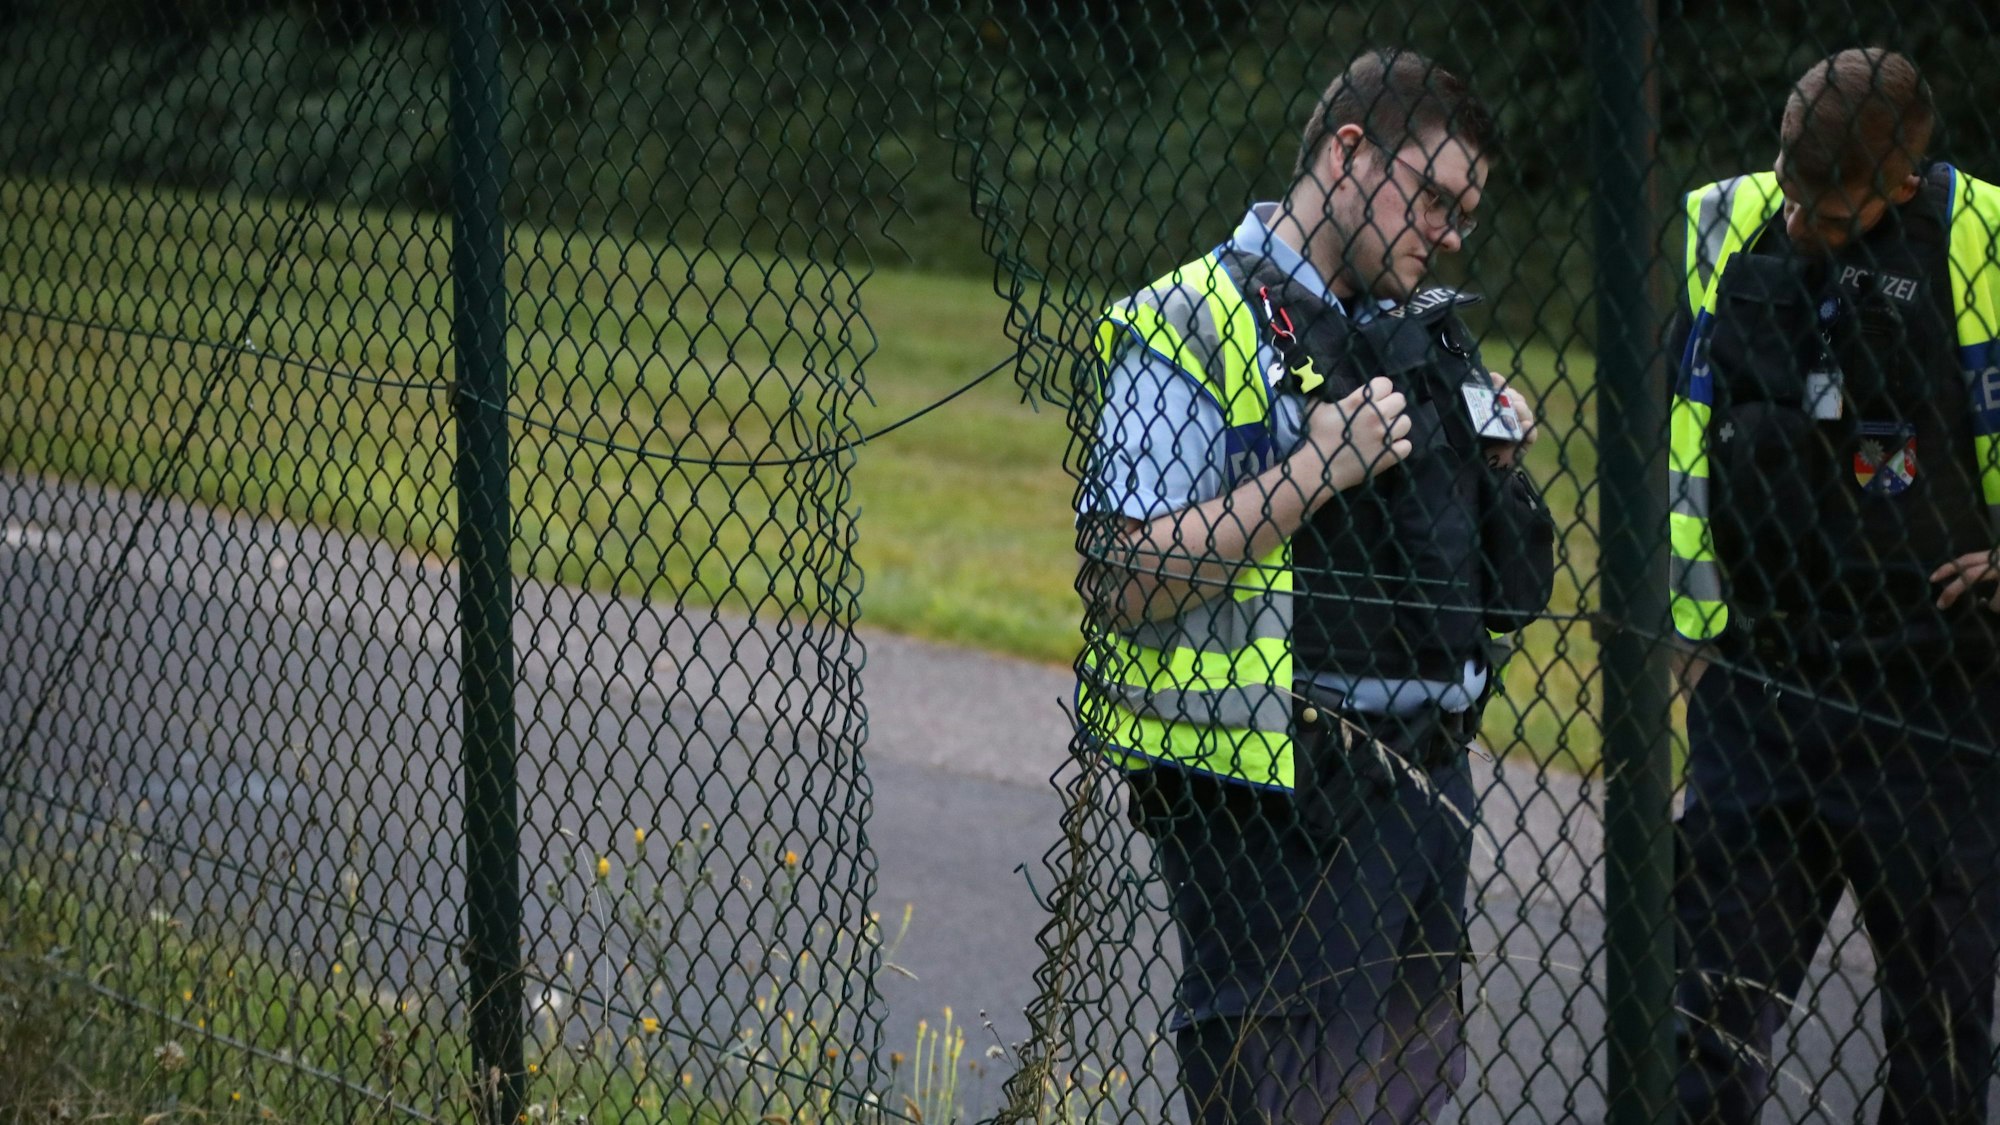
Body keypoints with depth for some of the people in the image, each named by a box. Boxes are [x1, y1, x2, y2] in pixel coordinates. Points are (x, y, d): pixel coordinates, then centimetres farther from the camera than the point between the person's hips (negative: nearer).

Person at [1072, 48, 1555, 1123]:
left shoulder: (1420, 328, 16)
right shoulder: (1193, 329, -9)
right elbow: (1123, 584, -18)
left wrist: (1491, 458, 7)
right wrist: (1315, 468, -21)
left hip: (1427, 780, 8)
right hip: (1277, 807, -8)